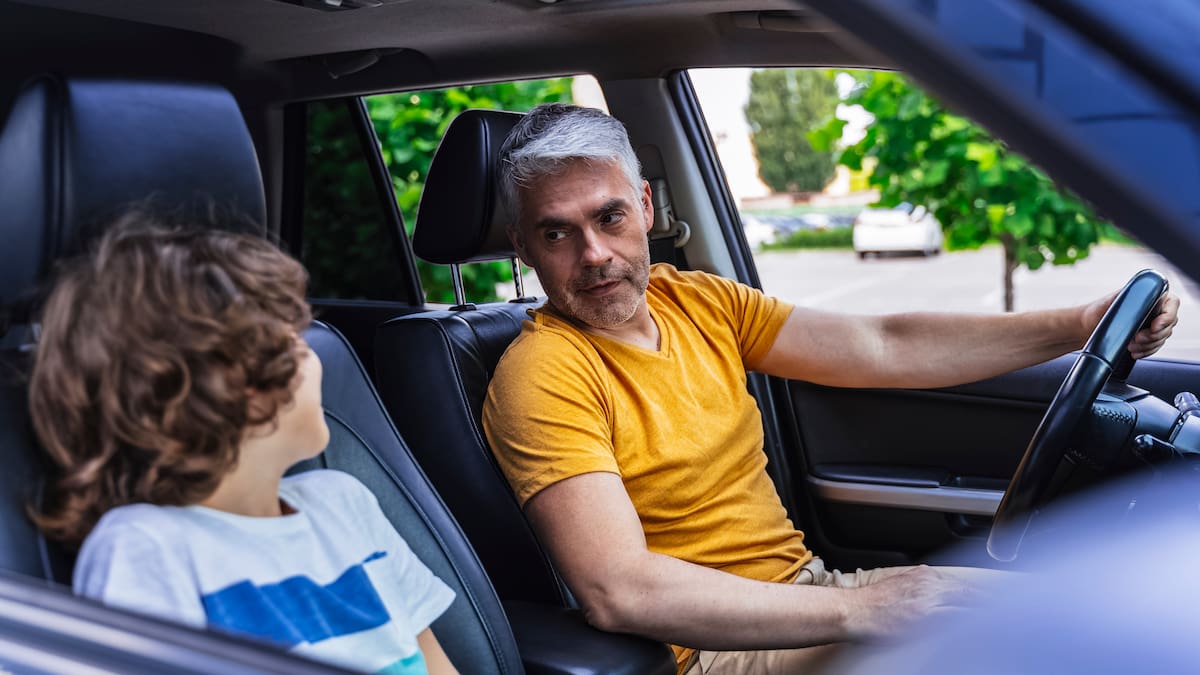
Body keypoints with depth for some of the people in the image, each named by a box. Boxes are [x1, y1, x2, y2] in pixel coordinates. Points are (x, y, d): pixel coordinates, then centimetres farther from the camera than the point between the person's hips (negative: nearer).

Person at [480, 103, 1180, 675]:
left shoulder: (698, 302, 6)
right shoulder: (542, 375, -17)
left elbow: (881, 348, 4)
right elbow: (616, 590, -28)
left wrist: (1079, 325, -3)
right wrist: (859, 610, -31)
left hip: (808, 588, 7)